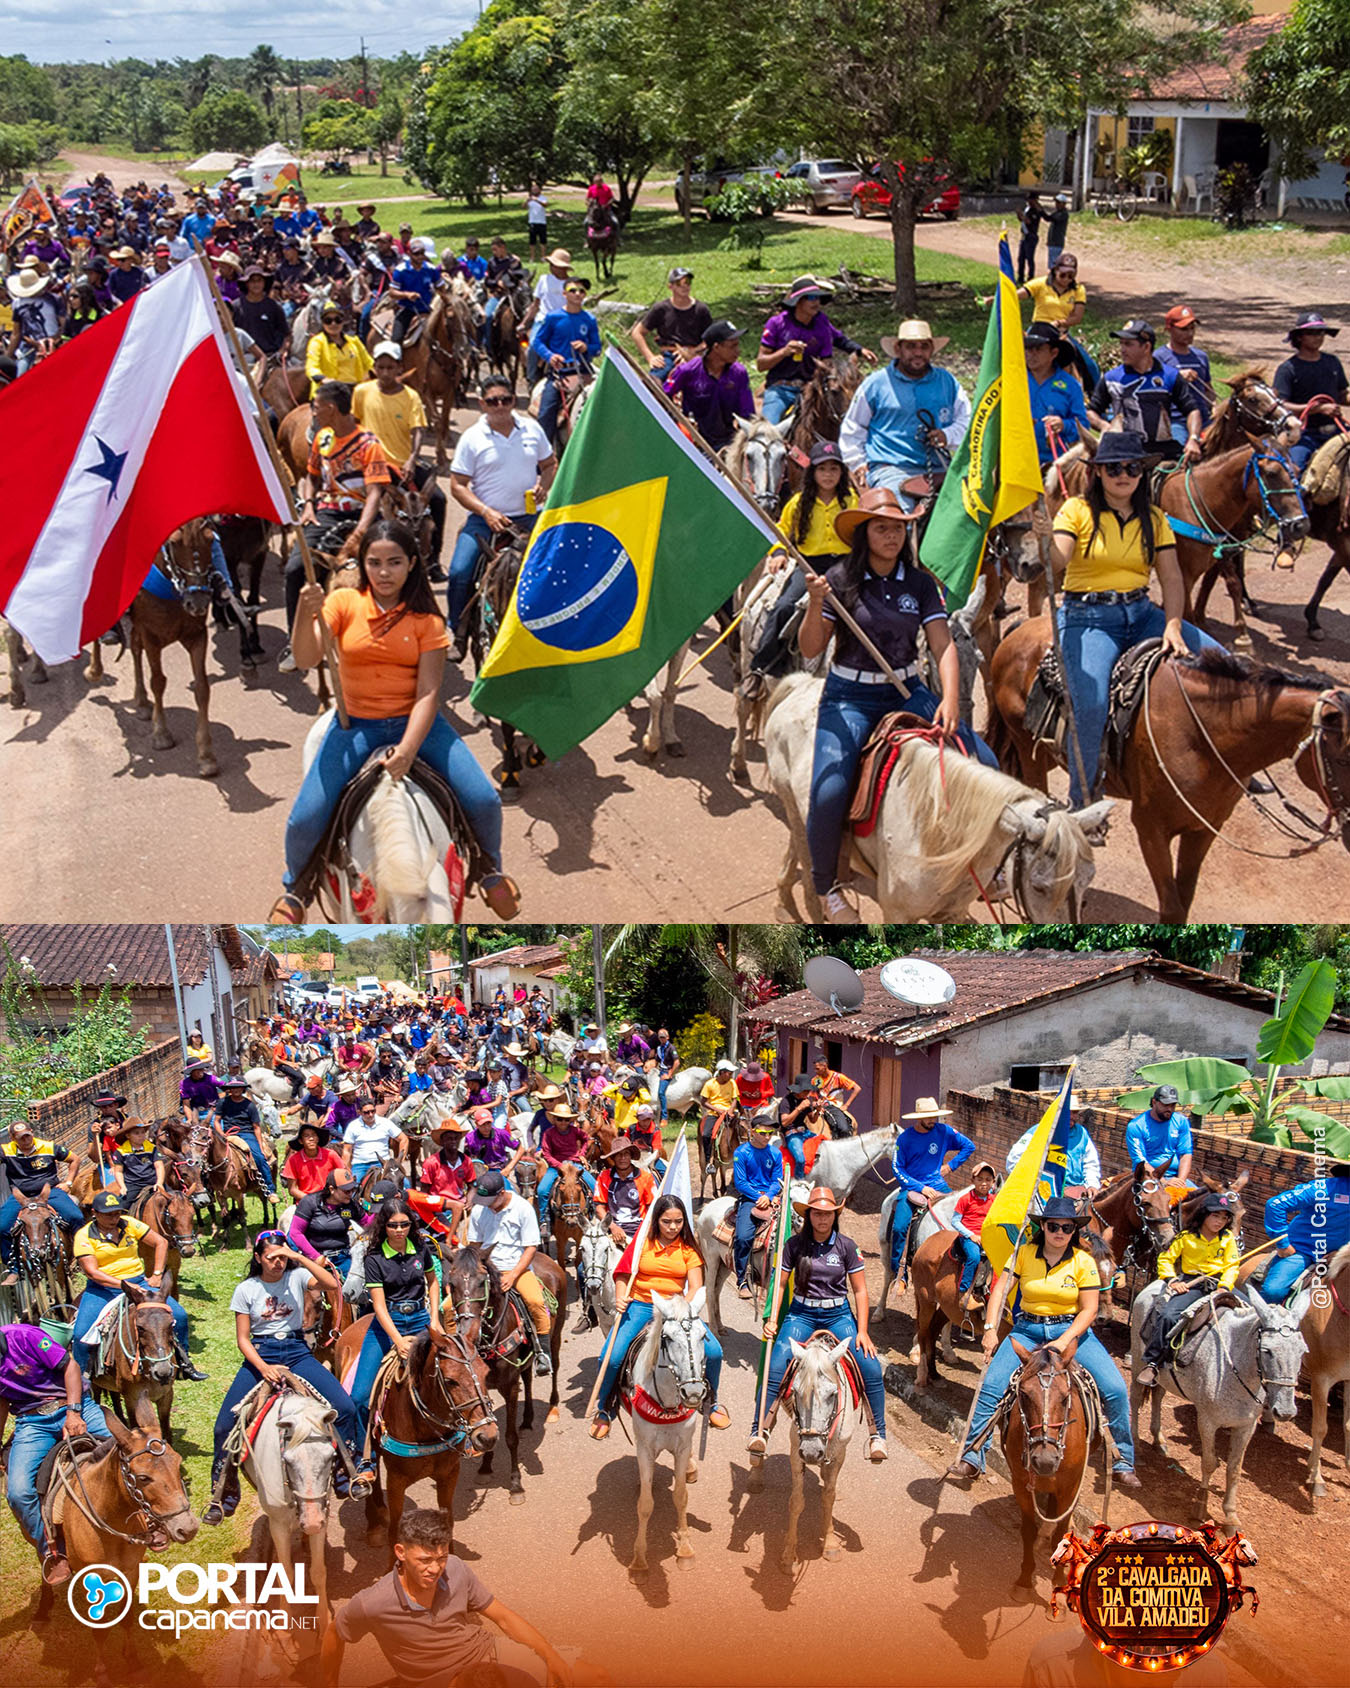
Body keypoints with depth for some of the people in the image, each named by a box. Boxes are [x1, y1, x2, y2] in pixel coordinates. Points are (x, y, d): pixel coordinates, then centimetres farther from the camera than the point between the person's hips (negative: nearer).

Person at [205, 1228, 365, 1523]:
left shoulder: (297, 1276, 1)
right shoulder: (246, 1289, 2)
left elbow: (333, 1285, -17)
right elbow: (242, 1339, 1)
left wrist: (299, 1257, -20)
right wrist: (264, 1367, -16)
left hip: (296, 1352, 0)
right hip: (259, 1355, 0)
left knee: (345, 1407, -19)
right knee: (224, 1426, -10)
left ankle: (345, 1472, 2)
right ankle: (223, 1494, 12)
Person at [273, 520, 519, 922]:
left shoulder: (426, 619, -2)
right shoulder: (344, 602, -2)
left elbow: (428, 692, -10)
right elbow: (305, 659, -14)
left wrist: (408, 749, -25)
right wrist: (305, 615, -35)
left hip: (415, 722, 1)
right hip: (355, 724, 0)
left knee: (484, 801, -15)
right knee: (305, 819, -18)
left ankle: (492, 869, 19)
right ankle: (292, 886, 16)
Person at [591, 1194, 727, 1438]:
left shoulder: (688, 1249, 2)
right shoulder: (643, 1242, 0)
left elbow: (695, 1288, -4)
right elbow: (624, 1276, 1)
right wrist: (620, 1299, -19)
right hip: (639, 1306, -1)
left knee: (714, 1351, -17)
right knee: (612, 1357, -22)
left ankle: (712, 1401, 12)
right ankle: (603, 1409, 7)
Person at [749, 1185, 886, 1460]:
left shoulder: (847, 1246, 0)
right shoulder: (795, 1244, 1)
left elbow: (860, 1291, 2)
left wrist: (862, 1331, -7)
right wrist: (772, 1319, -8)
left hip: (839, 1314, 0)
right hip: (801, 1314, 0)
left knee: (871, 1369, -17)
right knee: (775, 1369, -22)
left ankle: (878, 1435, -2)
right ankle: (759, 1431, -12)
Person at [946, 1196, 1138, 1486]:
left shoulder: (1083, 1261, -4)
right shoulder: (1024, 1254, -2)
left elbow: (1089, 1309, -7)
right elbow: (1000, 1291, -2)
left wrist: (1064, 1341, -19)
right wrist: (990, 1329, -14)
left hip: (1071, 1330, 0)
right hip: (1028, 1330, 1)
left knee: (1115, 1390, -16)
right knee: (991, 1387, -17)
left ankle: (1123, 1463, 3)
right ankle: (971, 1458, -4)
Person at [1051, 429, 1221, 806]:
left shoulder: (1153, 517, 12)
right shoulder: (1077, 510, 0)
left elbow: (1171, 578, 4)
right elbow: (1056, 562, -15)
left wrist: (1173, 625, -11)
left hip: (1141, 614, 5)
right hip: (1087, 617, -5)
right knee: (1091, 705, -28)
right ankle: (1079, 802, -13)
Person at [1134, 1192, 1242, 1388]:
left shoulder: (1228, 1239, 9)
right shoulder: (1187, 1237, 3)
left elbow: (1232, 1266, 4)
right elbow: (1165, 1258, 5)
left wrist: (1224, 1287, -13)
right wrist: (1173, 1280, -10)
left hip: (1218, 1285, 3)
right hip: (1190, 1284, -3)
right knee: (1167, 1316, -27)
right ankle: (1151, 1363, -20)